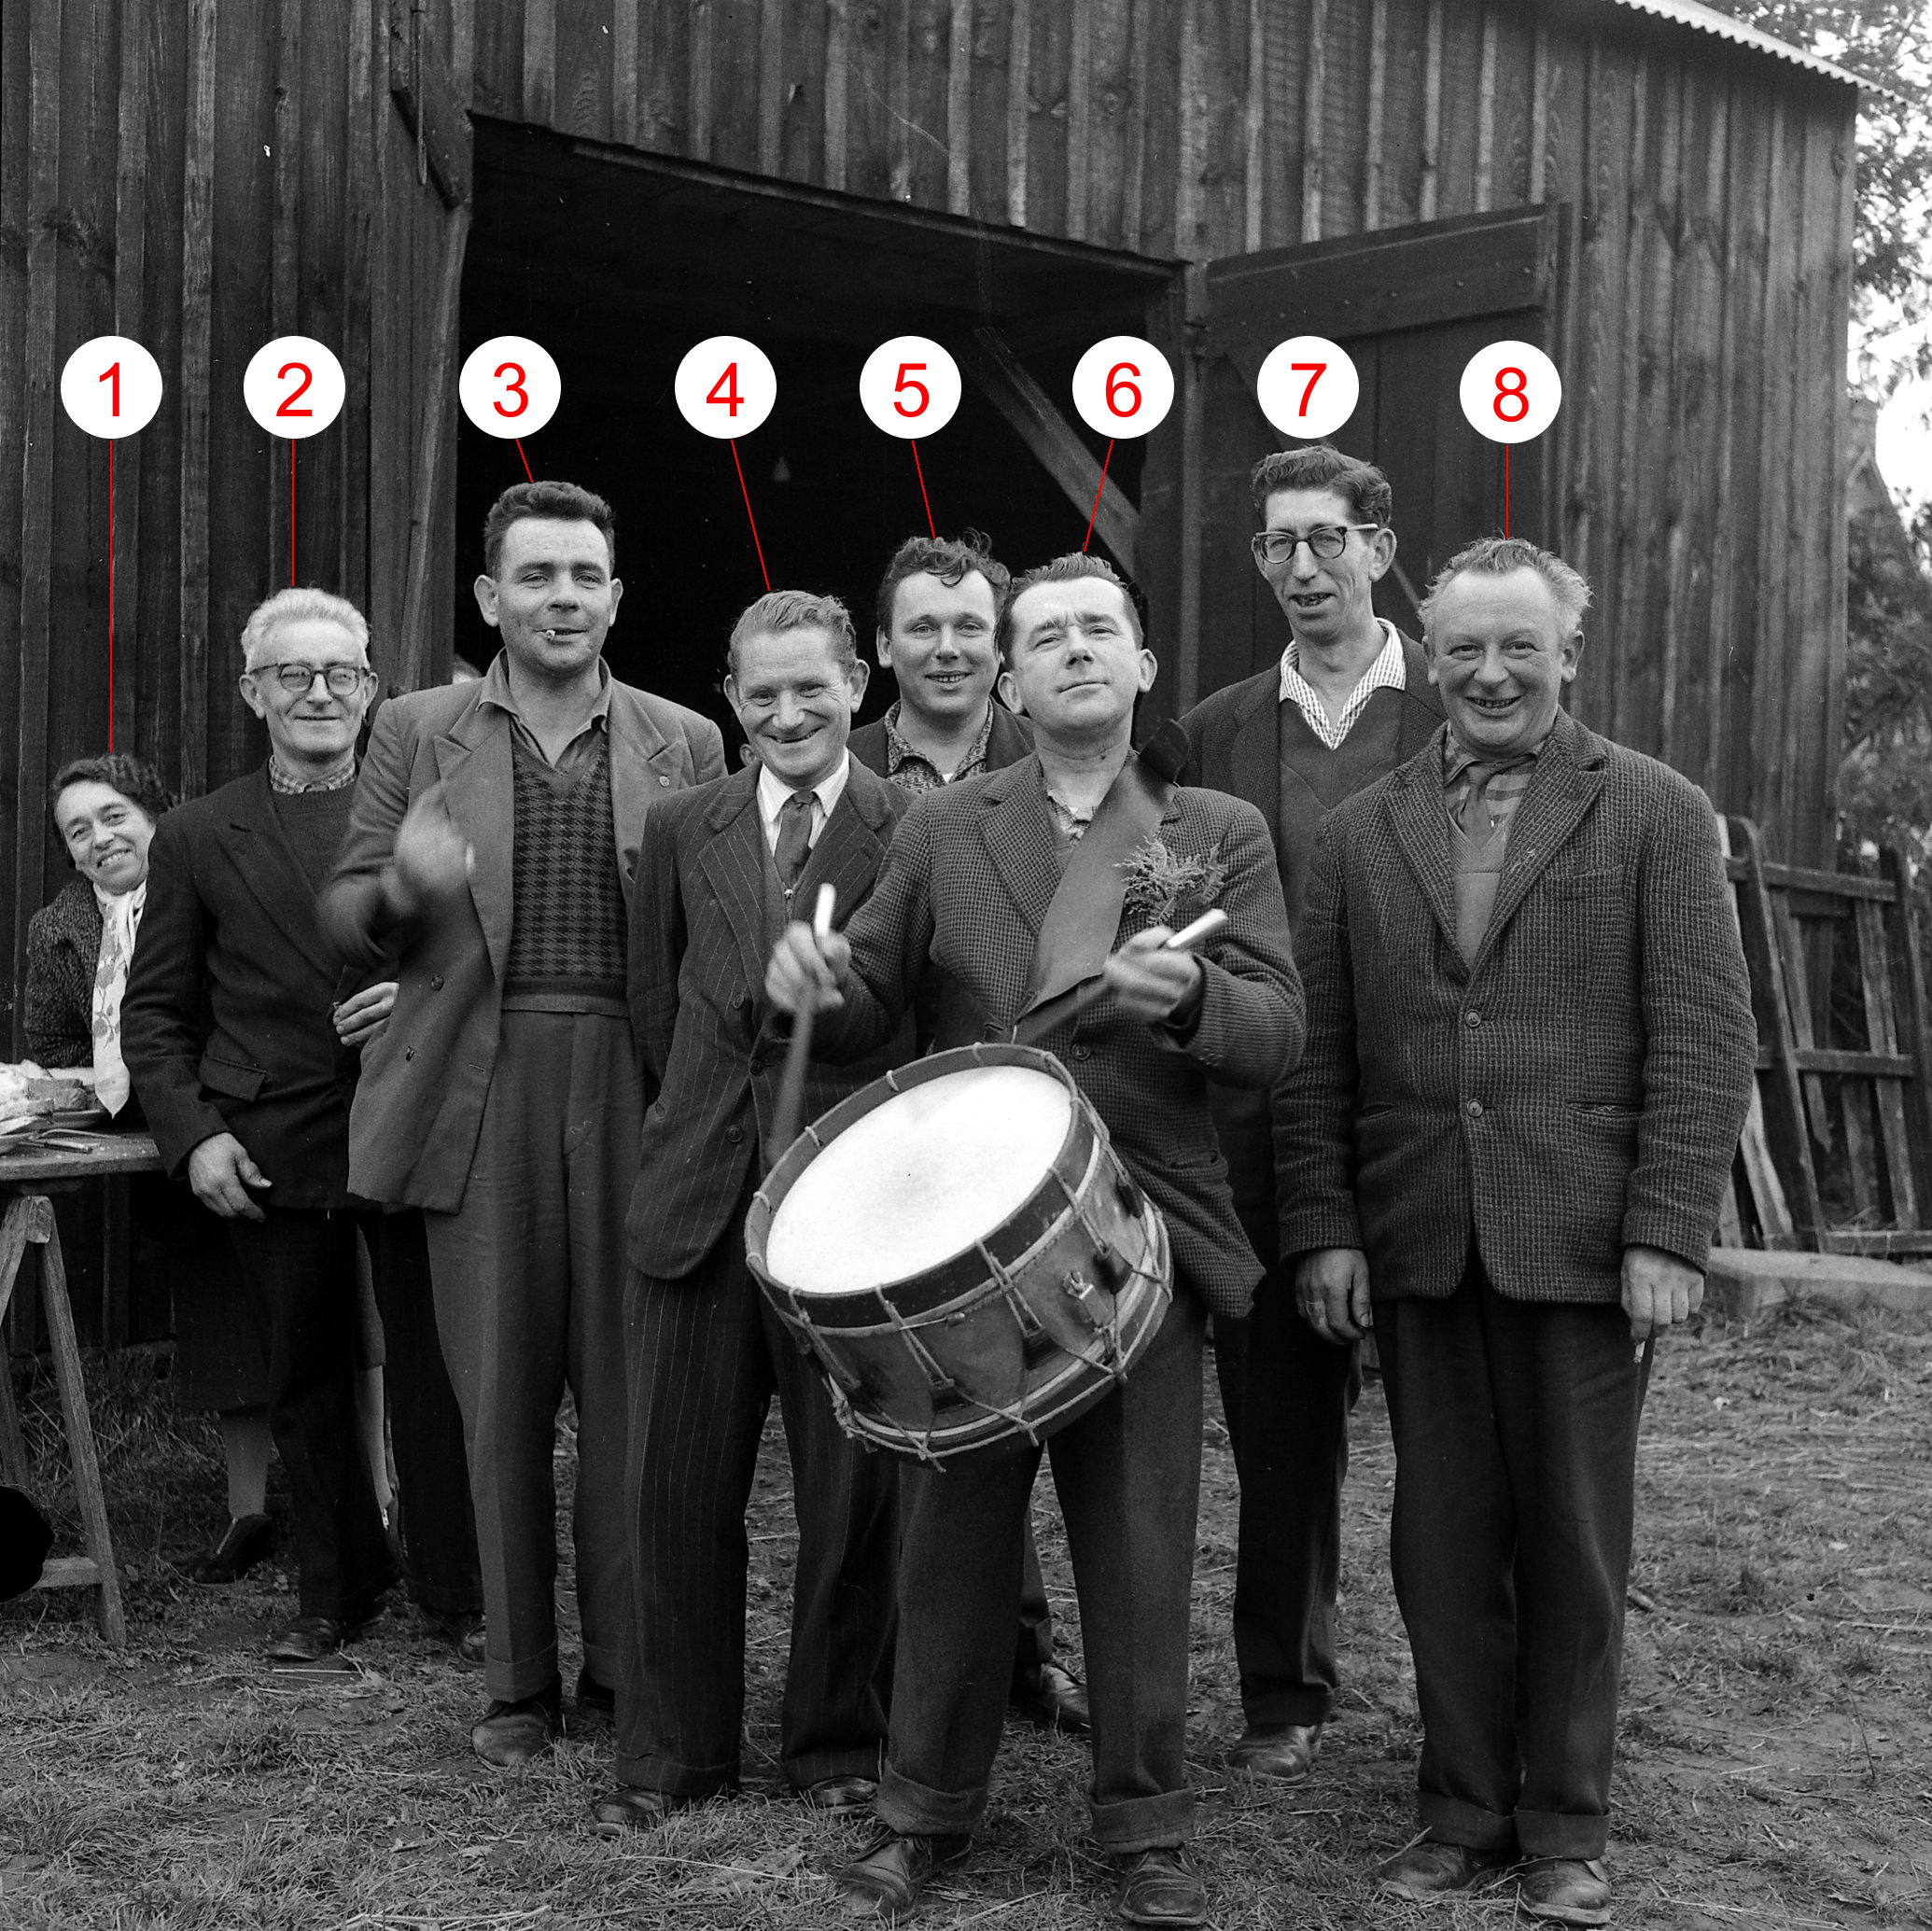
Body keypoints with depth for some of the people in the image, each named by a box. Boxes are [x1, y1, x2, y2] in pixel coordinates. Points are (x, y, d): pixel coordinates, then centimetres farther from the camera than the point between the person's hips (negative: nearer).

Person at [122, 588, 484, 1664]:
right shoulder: (198, 838, 7)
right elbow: (156, 1010, 8)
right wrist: (192, 1133, -4)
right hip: (271, 1157, 2)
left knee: (436, 1373, 2)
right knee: (307, 1385, 11)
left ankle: (458, 1594, 17)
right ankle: (337, 1592, 26)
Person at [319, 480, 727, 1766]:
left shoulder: (685, 745, 9)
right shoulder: (418, 733, 9)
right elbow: (346, 918, 7)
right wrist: (401, 889, -16)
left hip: (637, 1092, 0)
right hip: (480, 1094, 0)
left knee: (629, 1395, 4)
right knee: (501, 1403, 5)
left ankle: (625, 1668, 18)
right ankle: (520, 1681, 18)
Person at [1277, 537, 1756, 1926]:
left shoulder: (1656, 813, 1)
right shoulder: (1363, 830, 10)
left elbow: (1705, 1039, -4)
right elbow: (1319, 1052, 8)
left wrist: (1668, 1235, -11)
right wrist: (1324, 1227, 1)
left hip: (1585, 1242, -2)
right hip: (1417, 1248, 3)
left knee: (1573, 1546, 8)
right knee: (1443, 1544, 9)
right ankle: (1465, 1809, 23)